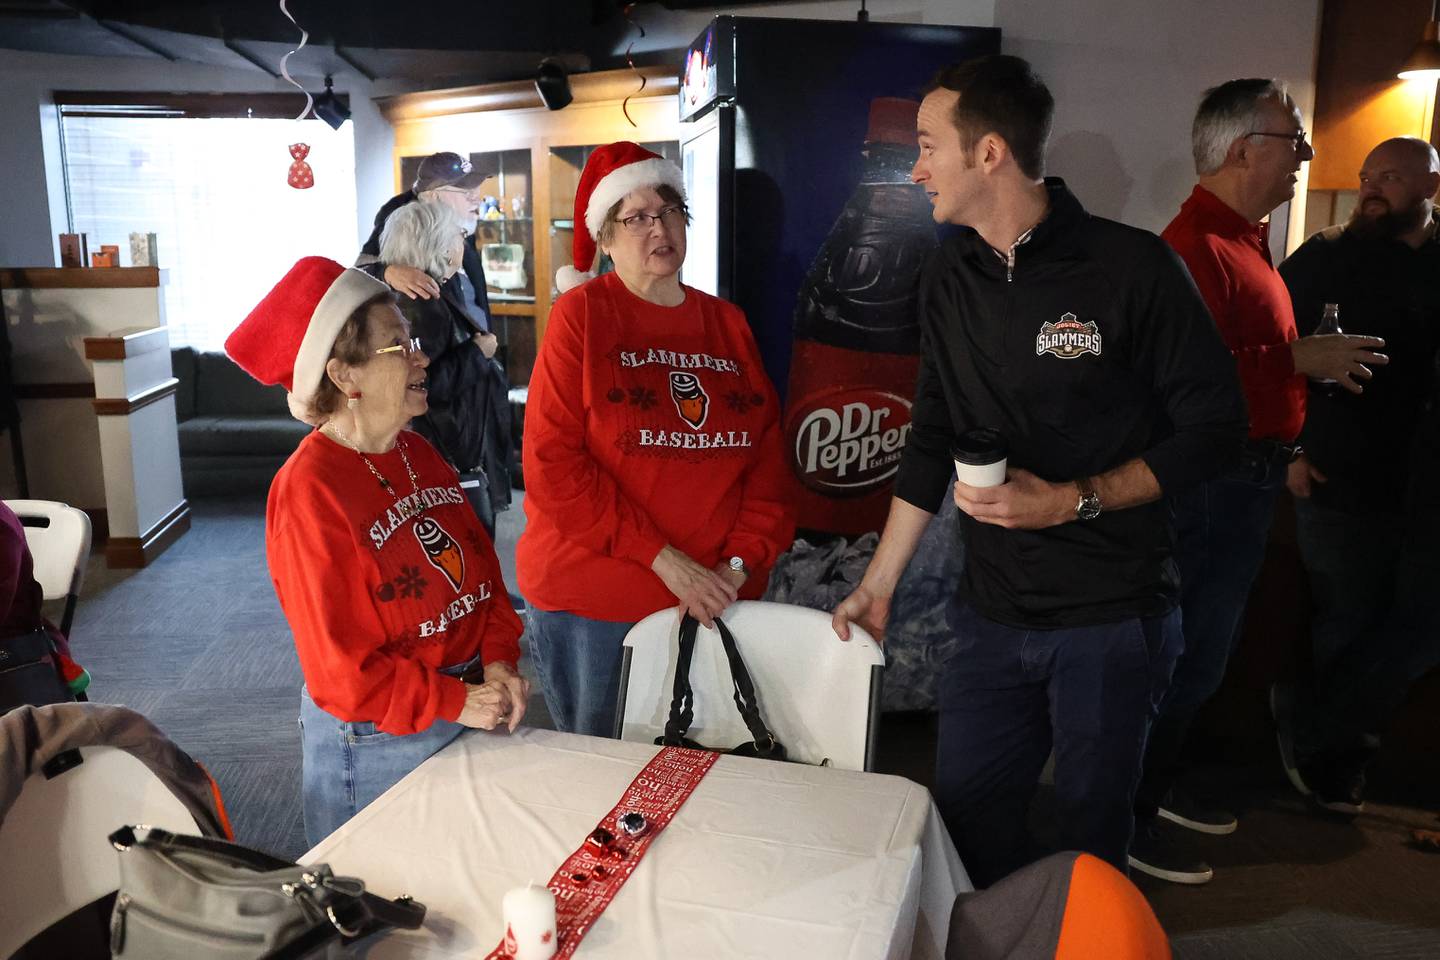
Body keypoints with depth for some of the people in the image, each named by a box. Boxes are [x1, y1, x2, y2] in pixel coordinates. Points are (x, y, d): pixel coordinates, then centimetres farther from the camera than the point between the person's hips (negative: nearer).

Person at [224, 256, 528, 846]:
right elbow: (340, 668, -19)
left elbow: (483, 569, 8)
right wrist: (457, 703, -16)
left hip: (468, 716, 7)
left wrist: (499, 663, -7)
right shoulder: (308, 490, -20)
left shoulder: (419, 455, 4)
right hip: (377, 743, -7)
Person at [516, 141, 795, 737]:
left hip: (712, 599, 4)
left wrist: (739, 563, -8)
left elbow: (767, 454, 6)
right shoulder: (583, 312, -4)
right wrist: (663, 559, -16)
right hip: (591, 598, -4)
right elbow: (551, 461, -12)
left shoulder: (727, 323, 10)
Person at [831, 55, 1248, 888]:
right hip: (993, 611, 5)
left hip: (1114, 616, -4)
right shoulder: (950, 280, 5)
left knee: (1094, 833, 10)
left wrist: (1074, 501, -19)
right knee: (966, 817, 12)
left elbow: (1215, 424, -8)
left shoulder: (1131, 266, -12)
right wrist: (879, 583, 9)